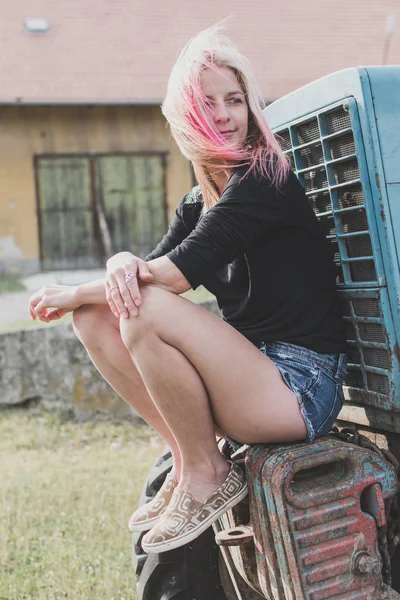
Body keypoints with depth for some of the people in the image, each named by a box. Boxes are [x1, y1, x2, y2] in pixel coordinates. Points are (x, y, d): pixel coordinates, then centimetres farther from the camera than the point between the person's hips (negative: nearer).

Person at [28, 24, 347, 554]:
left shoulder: (264, 178, -13)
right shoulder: (201, 200, 13)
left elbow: (179, 272, -20)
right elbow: (150, 266, 4)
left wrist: (74, 293, -10)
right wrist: (124, 265, -21)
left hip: (300, 388, -8)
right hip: (250, 374, 8)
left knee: (149, 312, -28)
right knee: (95, 316, -1)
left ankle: (208, 476, -8)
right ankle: (184, 456, 3)